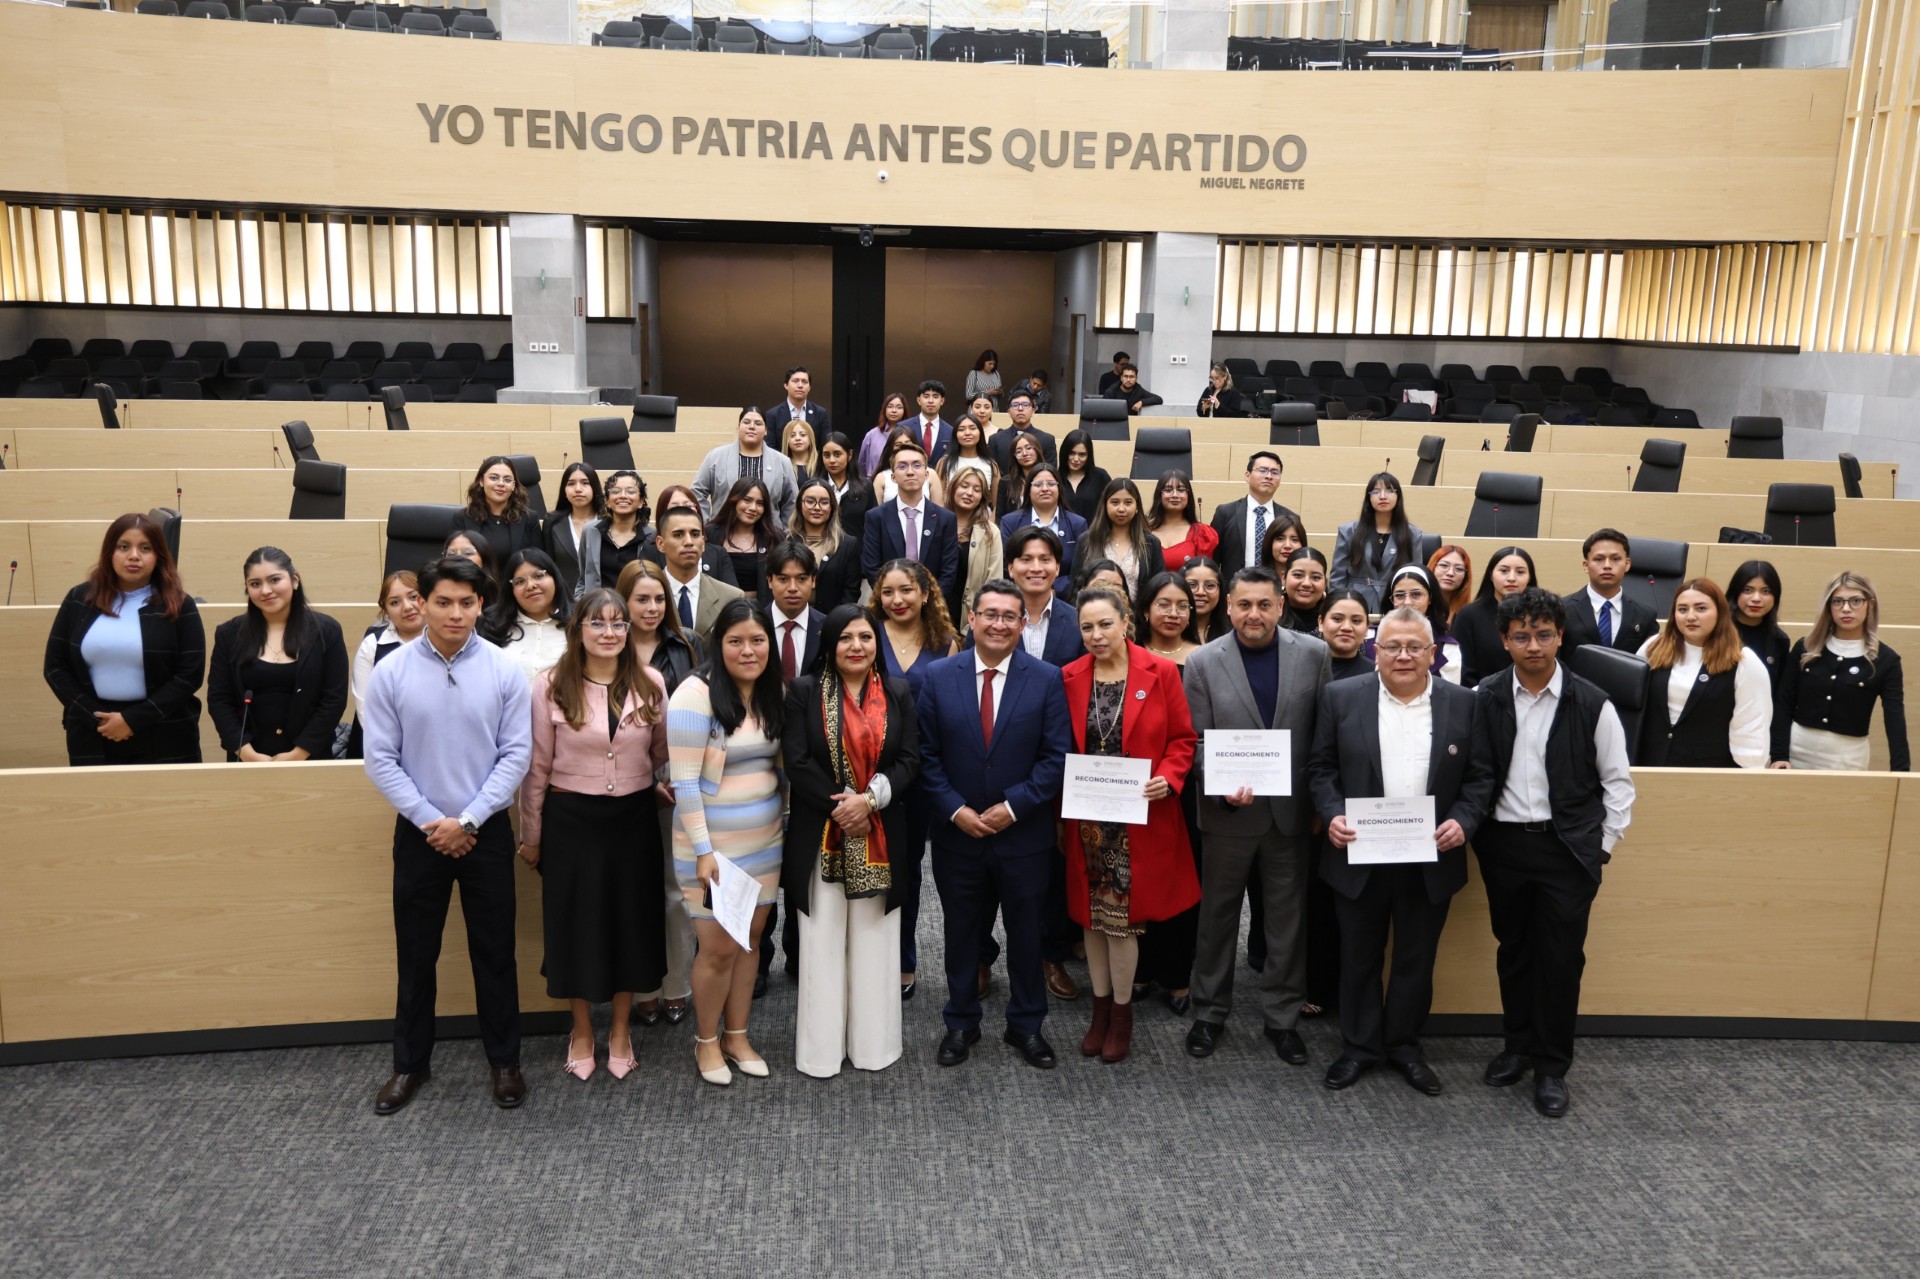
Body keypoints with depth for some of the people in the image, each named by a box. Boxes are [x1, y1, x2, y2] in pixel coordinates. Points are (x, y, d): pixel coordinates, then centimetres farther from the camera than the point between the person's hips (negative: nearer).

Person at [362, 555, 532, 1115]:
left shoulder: (505, 671, -7)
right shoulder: (391, 673, -6)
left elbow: (516, 754, -7)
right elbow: (380, 759, -5)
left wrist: (467, 820, -12)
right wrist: (429, 820, -11)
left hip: (487, 832, 0)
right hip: (418, 832, 1)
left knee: (495, 951, 9)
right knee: (416, 953, 12)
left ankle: (504, 1060, 25)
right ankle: (410, 1063, 29)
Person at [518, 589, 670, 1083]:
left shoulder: (651, 684, -3)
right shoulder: (550, 686, -8)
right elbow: (537, 767, -3)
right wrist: (531, 835, 1)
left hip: (633, 819, 2)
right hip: (571, 820, -2)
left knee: (631, 922, 11)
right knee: (577, 923, 9)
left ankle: (620, 1031, 31)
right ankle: (581, 1031, 30)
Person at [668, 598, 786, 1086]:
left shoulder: (771, 694, 5)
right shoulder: (697, 694, -16)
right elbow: (684, 781, -18)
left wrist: (784, 824, 6)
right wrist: (703, 851, -19)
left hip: (764, 841, 6)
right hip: (713, 844, -6)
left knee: (749, 941, 14)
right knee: (719, 947, 1)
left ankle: (737, 1036, 30)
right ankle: (706, 1042, 23)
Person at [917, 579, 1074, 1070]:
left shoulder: (1047, 679, -5)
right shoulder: (939, 677, -2)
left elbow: (1057, 756, -7)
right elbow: (928, 755, -1)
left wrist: (1013, 807, -14)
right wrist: (955, 810, -11)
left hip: (1024, 834, -1)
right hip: (957, 832, 1)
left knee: (1025, 932, 13)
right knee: (962, 932, 14)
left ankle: (1026, 1024, 30)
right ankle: (961, 1023, 31)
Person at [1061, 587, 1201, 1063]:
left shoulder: (1160, 672, -6)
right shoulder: (1069, 678, 1)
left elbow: (1182, 739, 0)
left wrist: (1169, 778, -17)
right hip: (1087, 820, 3)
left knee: (1123, 917, 1)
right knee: (1093, 916, 11)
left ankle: (1122, 1012, 20)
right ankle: (1101, 1007, 28)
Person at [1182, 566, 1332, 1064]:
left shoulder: (1313, 654, -2)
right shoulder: (1203, 663, -5)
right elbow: (1197, 741, -5)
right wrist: (1223, 787, -20)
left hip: (1291, 811, 1)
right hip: (1229, 813, 0)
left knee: (1288, 920, 11)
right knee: (1217, 916, 13)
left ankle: (1282, 1017, 26)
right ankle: (1209, 1013, 29)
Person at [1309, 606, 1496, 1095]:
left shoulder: (1463, 703, 0)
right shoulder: (1341, 697, -2)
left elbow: (1480, 774, 3)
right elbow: (1321, 767, 1)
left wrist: (1464, 820, -12)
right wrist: (1332, 815, -13)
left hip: (1431, 859, 1)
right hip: (1359, 857, -1)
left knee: (1416, 960, 13)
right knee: (1359, 958, 12)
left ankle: (1404, 1045, 31)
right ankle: (1359, 1046, 27)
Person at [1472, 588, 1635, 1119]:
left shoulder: (1592, 704, -6)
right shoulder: (1484, 699, -3)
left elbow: (1618, 782, 1)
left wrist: (1602, 847, -1)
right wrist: (1475, 832, -2)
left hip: (1568, 847, -2)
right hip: (1503, 842, 2)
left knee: (1561, 957, 2)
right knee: (1513, 949, 14)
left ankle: (1552, 1067, 16)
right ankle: (1518, 1044, 31)